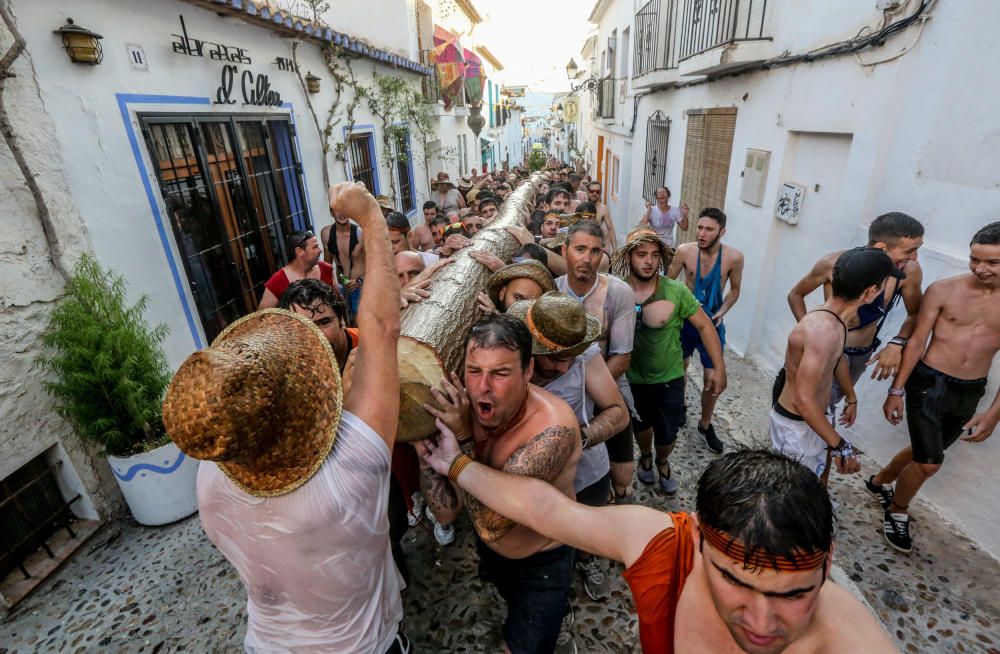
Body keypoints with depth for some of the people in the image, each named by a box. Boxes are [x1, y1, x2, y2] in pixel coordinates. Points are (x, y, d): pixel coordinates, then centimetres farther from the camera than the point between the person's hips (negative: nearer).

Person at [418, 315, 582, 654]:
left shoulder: (552, 428, -38)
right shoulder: (464, 409, -21)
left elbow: (491, 526, -38)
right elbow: (446, 512, -18)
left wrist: (464, 439, -37)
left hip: (541, 562, -5)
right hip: (490, 550, 6)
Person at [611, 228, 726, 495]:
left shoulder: (676, 291, -17)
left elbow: (705, 326, -10)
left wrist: (719, 368, -12)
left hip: (669, 378, -1)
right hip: (631, 378, 1)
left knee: (667, 434, 13)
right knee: (640, 426, 24)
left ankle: (662, 462, 48)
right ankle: (645, 456, 58)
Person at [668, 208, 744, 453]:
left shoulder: (734, 257, -16)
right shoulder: (685, 251, -16)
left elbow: (734, 290, 1)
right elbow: (668, 281, -3)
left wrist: (722, 312, -14)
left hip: (712, 323, 0)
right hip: (685, 319, 0)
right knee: (679, 368, 18)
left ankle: (705, 424, 28)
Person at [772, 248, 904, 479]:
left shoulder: (834, 318, 0)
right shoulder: (824, 329, -33)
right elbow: (803, 400, -34)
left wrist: (851, 398, 34)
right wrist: (840, 446, -24)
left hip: (815, 416, 10)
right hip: (797, 424, -10)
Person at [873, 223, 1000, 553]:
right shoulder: (943, 291, -10)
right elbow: (916, 342, -7)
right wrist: (896, 390, -9)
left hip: (970, 392, 4)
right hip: (929, 382, -4)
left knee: (924, 452, 19)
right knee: (929, 463, -4)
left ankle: (880, 482, 46)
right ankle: (897, 512, 22)